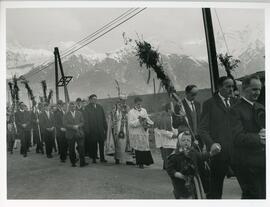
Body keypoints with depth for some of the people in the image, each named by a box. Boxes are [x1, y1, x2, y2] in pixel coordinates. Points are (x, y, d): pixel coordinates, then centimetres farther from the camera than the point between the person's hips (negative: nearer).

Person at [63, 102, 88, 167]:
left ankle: (82, 162, -3)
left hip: (79, 133, 1)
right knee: (71, 149, 5)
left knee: (81, 148, -7)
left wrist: (78, 126, -13)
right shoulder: (66, 115, 4)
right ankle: (73, 163, 17)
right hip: (70, 134, -1)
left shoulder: (79, 113, 11)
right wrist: (73, 126, -18)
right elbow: (65, 124, -6)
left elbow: (82, 122, 6)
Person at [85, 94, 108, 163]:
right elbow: (86, 120, -7)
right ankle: (94, 158, 17)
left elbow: (104, 118, 10)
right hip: (92, 130, -4)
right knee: (93, 144, 5)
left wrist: (105, 128, 5)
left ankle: (102, 158, 18)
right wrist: (87, 129, -12)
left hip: (100, 129, 4)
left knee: (101, 144, 8)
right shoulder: (87, 108, -4)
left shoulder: (100, 107, 8)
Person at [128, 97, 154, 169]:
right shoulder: (131, 112, -3)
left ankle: (145, 161, 14)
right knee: (138, 148, -2)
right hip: (136, 133, -4)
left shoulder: (144, 110, 12)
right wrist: (139, 121, -21)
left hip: (144, 132, 4)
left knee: (145, 147, 2)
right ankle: (140, 163, 8)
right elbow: (130, 123, -11)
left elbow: (147, 119, 16)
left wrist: (150, 123, -5)